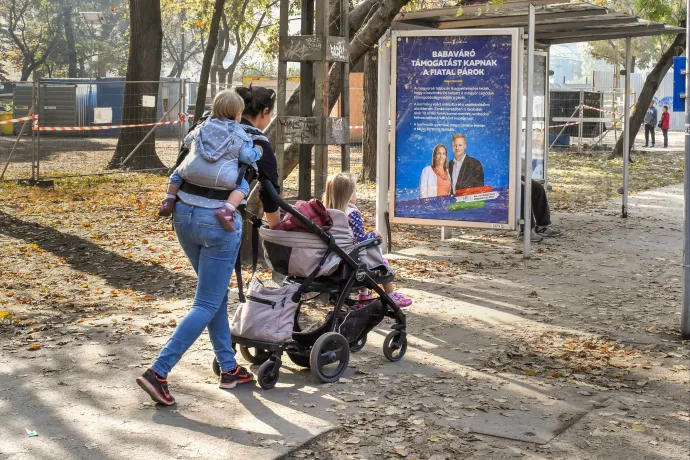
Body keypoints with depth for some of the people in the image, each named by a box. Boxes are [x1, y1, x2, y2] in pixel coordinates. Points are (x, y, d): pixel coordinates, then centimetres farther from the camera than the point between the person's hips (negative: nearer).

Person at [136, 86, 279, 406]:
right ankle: (158, 372, -6)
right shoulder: (259, 145, 1)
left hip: (184, 214, 7)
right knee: (207, 304, 1)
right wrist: (276, 230, 26)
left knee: (216, 293, 20)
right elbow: (270, 197, 10)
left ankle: (229, 368, 27)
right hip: (219, 222, -7)